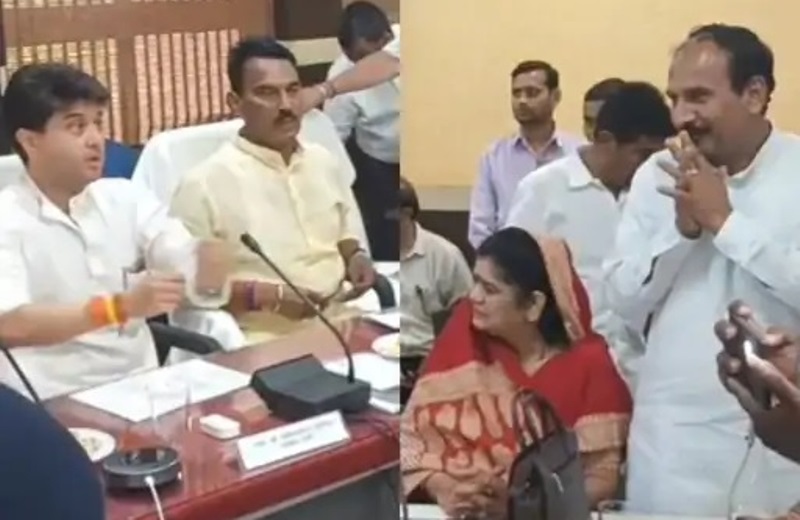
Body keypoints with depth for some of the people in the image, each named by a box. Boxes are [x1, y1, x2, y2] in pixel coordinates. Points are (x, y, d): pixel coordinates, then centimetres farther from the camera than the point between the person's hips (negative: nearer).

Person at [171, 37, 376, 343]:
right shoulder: (204, 183, -7)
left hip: (341, 322, 6)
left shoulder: (324, 161, 14)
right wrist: (265, 295, -17)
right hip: (265, 341, -5)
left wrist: (356, 257, 4)